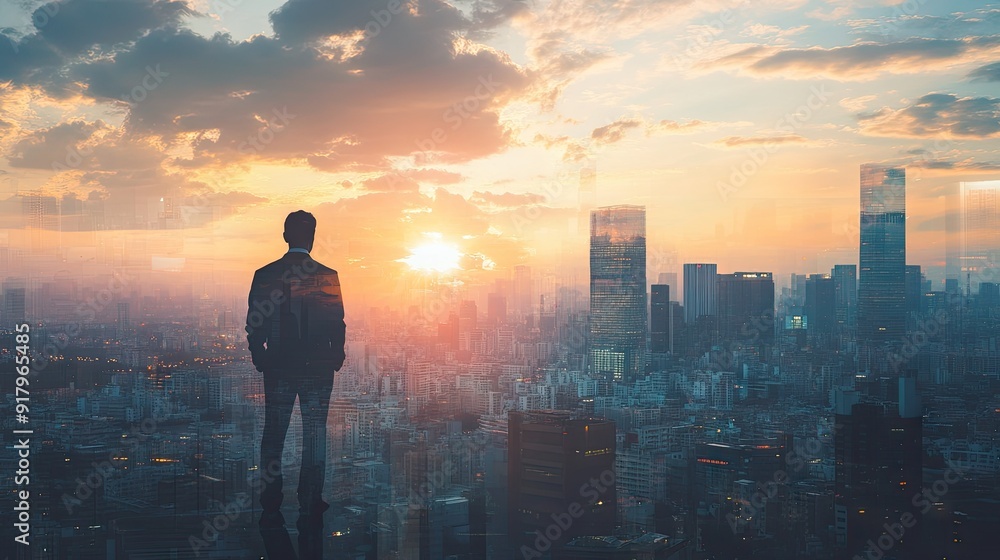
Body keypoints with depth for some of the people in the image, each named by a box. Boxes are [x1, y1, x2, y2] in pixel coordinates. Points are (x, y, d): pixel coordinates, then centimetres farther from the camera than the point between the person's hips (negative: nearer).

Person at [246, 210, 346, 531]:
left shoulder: (264, 275, -3)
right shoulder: (328, 276, -7)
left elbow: (254, 325, -1)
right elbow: (337, 324, -4)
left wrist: (260, 358, 12)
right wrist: (336, 357, 10)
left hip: (277, 368, 1)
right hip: (318, 368, -1)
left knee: (273, 435, 10)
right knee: (314, 436, 7)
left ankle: (271, 509, 11)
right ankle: (310, 507, 9)